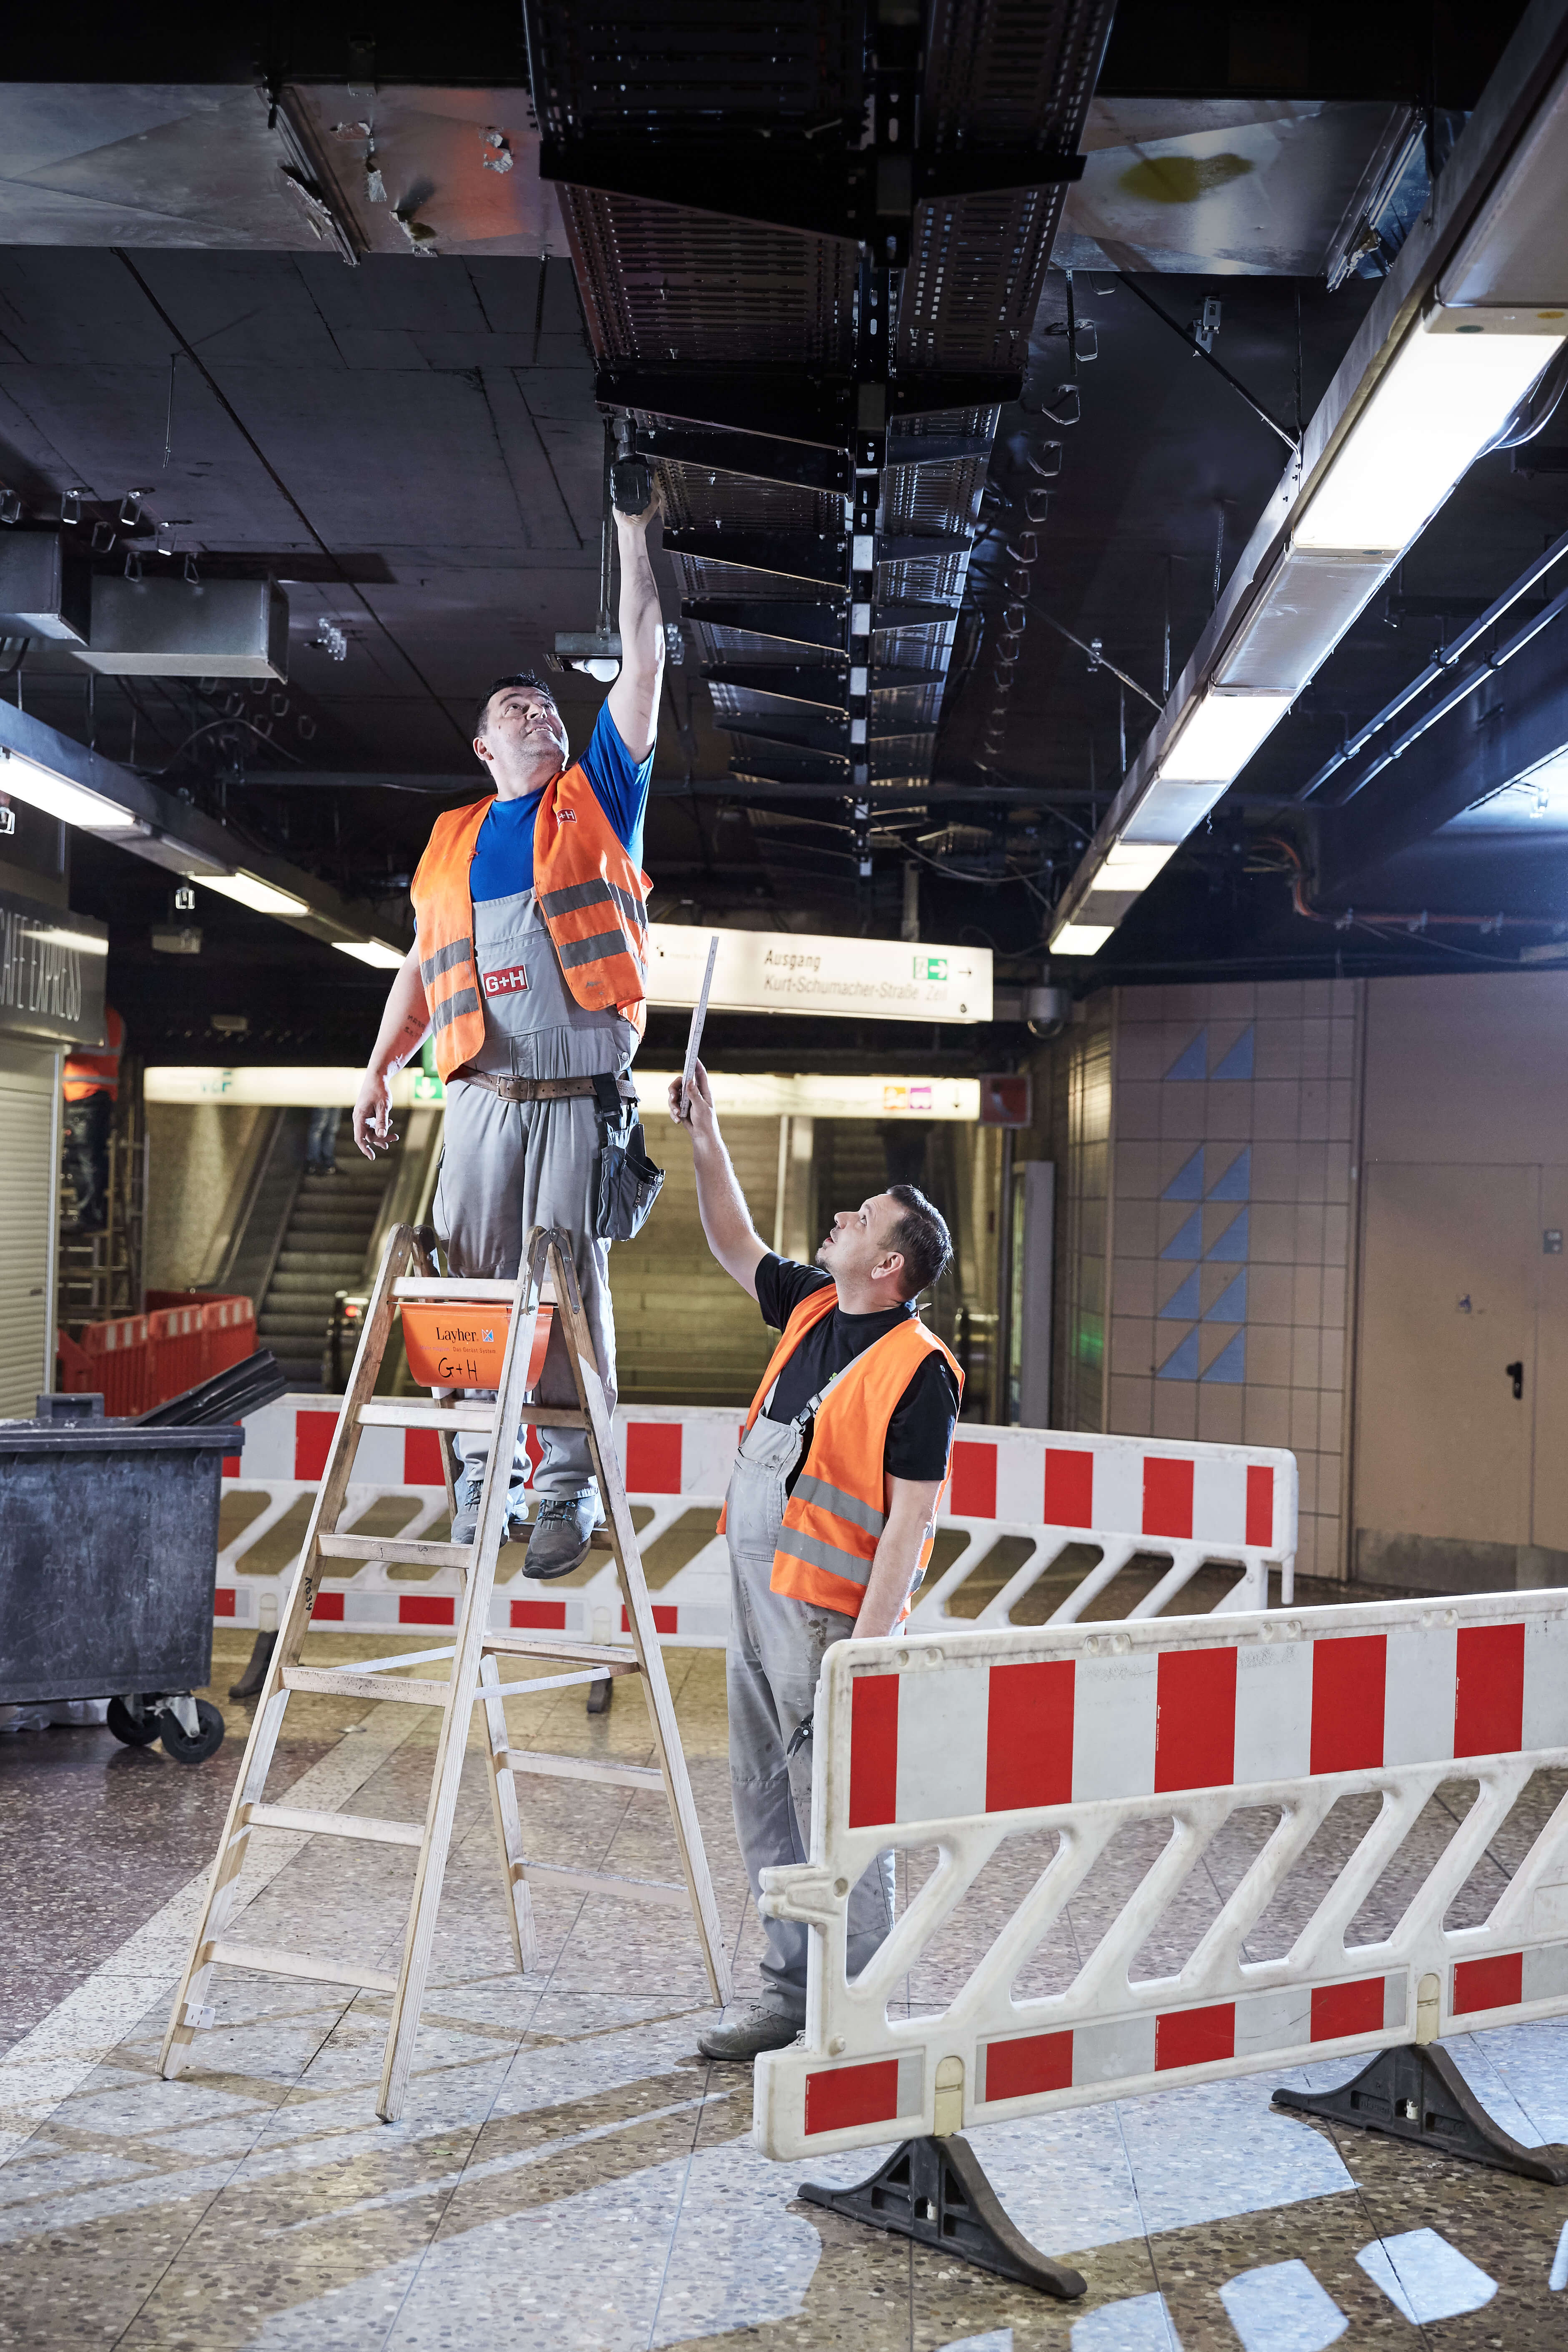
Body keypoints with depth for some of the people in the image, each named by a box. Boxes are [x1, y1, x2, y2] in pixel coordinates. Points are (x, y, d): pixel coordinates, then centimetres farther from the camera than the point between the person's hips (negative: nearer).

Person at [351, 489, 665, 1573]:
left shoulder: (597, 795, 14)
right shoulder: (452, 841, 20)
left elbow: (645, 661, 8)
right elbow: (423, 967, 22)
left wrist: (635, 536, 8)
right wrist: (381, 1071, 14)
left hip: (584, 1096, -3)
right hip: (484, 1096, 3)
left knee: (575, 1288, -6)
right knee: (475, 1284, -1)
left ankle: (571, 1488, -3)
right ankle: (486, 1474, 8)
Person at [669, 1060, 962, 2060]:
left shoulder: (919, 1372, -15)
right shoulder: (811, 1307, 8)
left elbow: (907, 1525, -18)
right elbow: (737, 1247, 24)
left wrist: (864, 1646, -22)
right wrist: (706, 1137, 15)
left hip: (831, 1618, -9)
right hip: (758, 1604, 9)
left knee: (839, 1824, -1)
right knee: (767, 1812, 15)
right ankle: (790, 1996, 28)